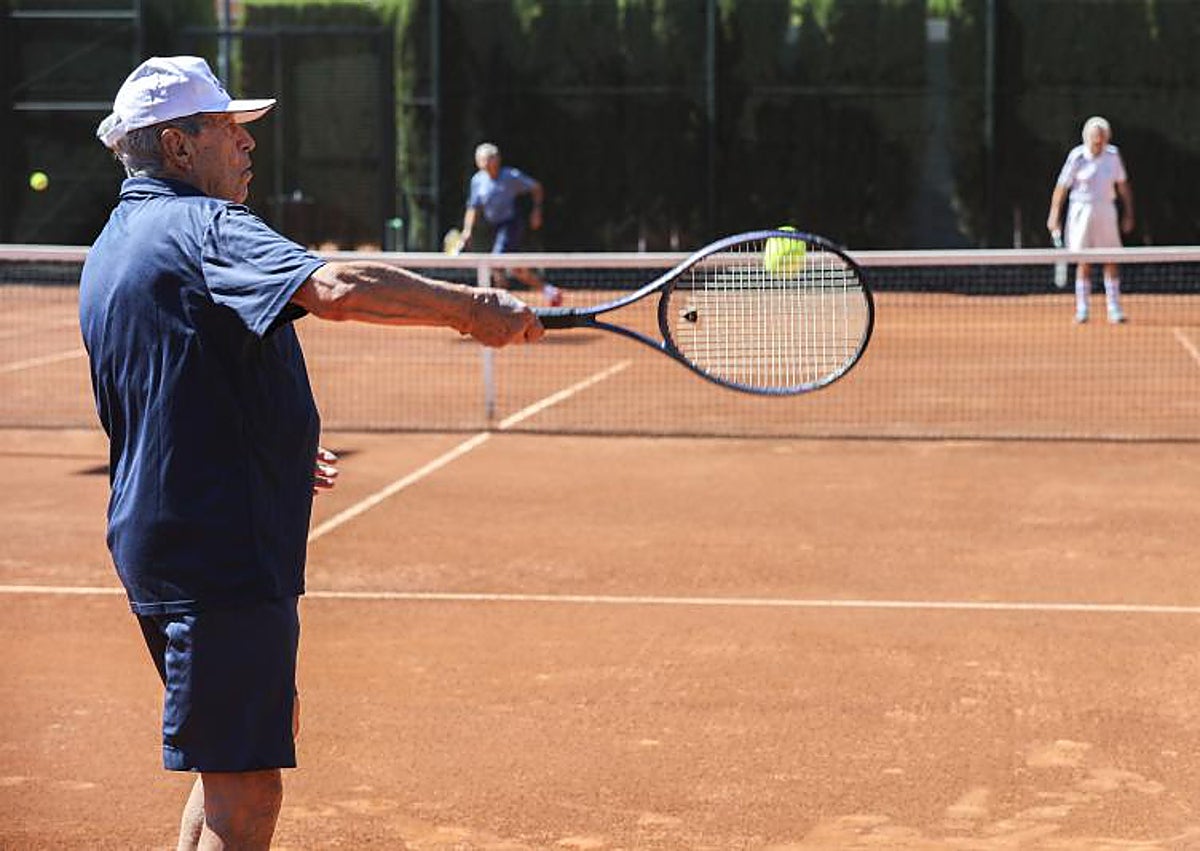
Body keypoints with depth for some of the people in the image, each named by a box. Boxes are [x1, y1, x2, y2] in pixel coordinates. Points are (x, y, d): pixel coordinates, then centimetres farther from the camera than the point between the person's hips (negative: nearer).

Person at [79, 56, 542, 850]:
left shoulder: (113, 248, 17)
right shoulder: (203, 226, -14)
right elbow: (335, 288, -33)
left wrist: (278, 450, 33)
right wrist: (472, 307, -26)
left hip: (155, 541, 10)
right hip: (222, 556, -10)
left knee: (258, 734, 25)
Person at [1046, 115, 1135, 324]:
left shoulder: (1113, 155, 2)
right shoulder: (1077, 157, -9)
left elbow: (1123, 185, 11)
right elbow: (1062, 187, -6)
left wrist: (1128, 213, 10)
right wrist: (1054, 216, -9)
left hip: (1106, 210, 3)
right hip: (1082, 210, -3)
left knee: (1112, 261, -1)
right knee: (1084, 262, -2)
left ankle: (1114, 309, 5)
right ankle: (1082, 310, 6)